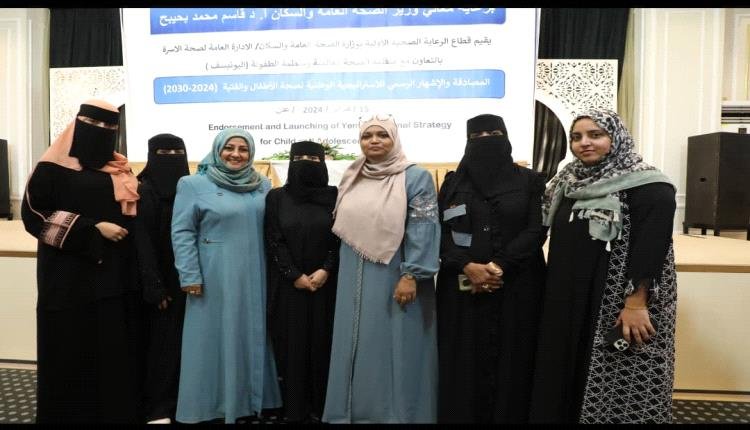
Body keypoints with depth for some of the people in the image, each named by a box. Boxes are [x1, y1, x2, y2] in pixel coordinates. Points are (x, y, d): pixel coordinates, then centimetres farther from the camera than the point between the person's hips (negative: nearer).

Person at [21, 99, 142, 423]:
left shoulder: (120, 170, 12)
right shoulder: (54, 166, -2)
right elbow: (33, 214, -9)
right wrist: (91, 229, -16)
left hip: (113, 275, 4)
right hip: (69, 276, -4)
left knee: (113, 348, 6)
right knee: (71, 351, 3)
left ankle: (114, 412, 19)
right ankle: (70, 413, 19)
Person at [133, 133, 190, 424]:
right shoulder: (143, 191, -6)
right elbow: (141, 241, -11)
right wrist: (153, 285, -16)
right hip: (159, 279, -5)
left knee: (183, 340, 10)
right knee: (160, 342, 1)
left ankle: (182, 400, 23)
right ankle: (157, 408, 14)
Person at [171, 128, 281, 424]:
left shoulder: (263, 186, 9)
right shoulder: (194, 185, -2)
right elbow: (182, 232, -6)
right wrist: (190, 275, -12)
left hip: (255, 278, 4)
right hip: (216, 279, -4)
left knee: (254, 336, 11)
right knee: (216, 339, 5)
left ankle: (255, 399, 26)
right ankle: (214, 405, 20)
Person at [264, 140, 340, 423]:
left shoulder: (335, 196, 5)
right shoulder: (276, 197, 5)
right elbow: (273, 241, -1)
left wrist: (326, 270, -12)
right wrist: (294, 275, -10)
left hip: (326, 285, 0)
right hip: (288, 285, 0)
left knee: (323, 344, 4)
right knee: (291, 346, 3)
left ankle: (322, 409, 16)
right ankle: (294, 411, 15)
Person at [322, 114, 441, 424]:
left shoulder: (416, 177, -6)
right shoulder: (351, 179, 11)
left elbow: (423, 231, -13)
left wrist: (411, 275, -20)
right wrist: (330, 270, 15)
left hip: (394, 279, -5)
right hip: (355, 281, 6)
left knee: (393, 349, 2)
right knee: (358, 347, 13)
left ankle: (396, 413, 19)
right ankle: (356, 410, 28)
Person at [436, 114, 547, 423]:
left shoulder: (530, 181, 6)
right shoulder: (453, 182, 9)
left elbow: (536, 231, -3)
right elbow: (441, 232, 1)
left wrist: (499, 266, -15)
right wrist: (468, 266, -15)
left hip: (516, 287, -1)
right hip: (462, 287, 1)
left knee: (509, 361, 3)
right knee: (464, 362, 4)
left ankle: (508, 414, 20)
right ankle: (462, 414, 19)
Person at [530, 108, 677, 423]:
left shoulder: (647, 186, -11)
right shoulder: (569, 182, 10)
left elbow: (652, 247, -18)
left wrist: (636, 303, -23)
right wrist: (558, 292, 12)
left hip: (620, 306, -6)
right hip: (570, 302, 7)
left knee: (617, 386, 3)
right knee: (568, 376, 13)